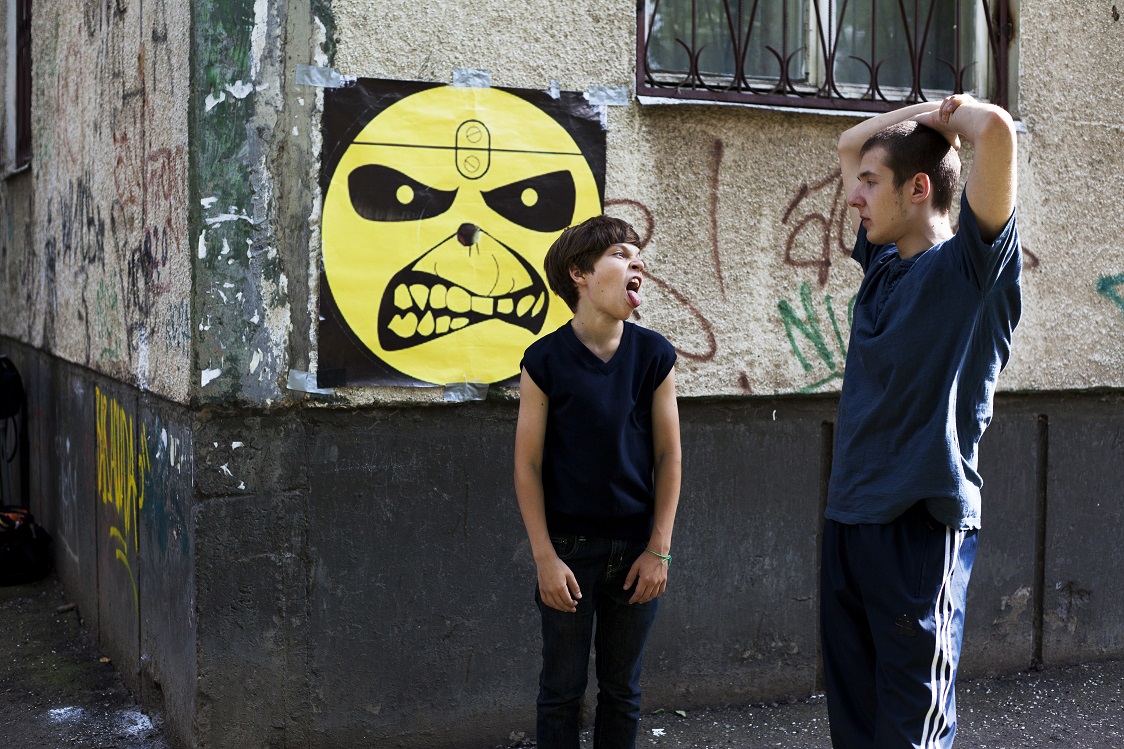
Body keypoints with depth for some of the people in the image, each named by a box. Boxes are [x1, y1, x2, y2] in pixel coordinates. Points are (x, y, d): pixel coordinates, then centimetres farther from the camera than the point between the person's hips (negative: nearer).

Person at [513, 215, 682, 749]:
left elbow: (668, 456, 1)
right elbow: (528, 466, -6)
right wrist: (545, 558, -9)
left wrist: (659, 550, -2)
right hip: (570, 546, -2)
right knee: (562, 689, 9)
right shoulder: (545, 360, -9)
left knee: (622, 688, 14)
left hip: (636, 546, 2)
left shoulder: (654, 355, -2)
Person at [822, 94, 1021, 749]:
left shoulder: (972, 264, -8)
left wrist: (954, 114, -3)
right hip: (851, 516, 7)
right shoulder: (882, 261, 12)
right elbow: (849, 144, 24)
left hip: (922, 522, -7)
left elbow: (996, 130, -23)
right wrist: (930, 111, 13)